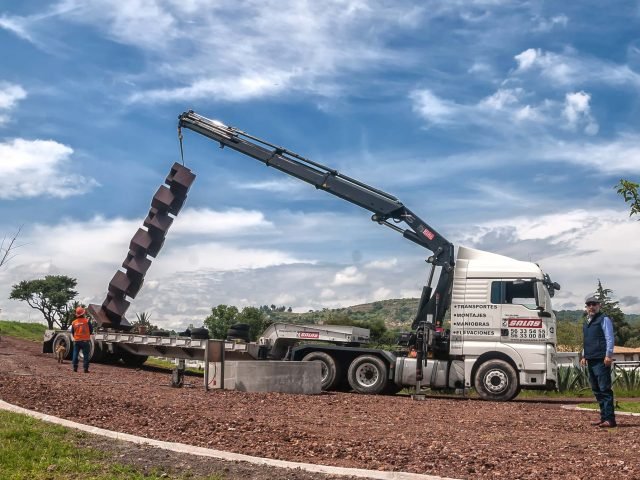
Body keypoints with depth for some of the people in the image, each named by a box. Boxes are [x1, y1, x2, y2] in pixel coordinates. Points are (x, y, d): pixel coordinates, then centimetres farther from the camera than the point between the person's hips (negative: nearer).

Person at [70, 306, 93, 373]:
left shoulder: (74, 322, 0)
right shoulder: (86, 321, -9)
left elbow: (72, 332, 9)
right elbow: (91, 330, -1)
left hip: (76, 341, 3)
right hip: (85, 340, -3)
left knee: (75, 354, 12)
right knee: (85, 355, 2)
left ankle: (75, 367, 10)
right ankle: (85, 368, -2)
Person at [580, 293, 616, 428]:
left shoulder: (604, 319, -4)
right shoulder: (586, 322, 19)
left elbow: (610, 339, -11)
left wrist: (608, 355, -18)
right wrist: (584, 356, 21)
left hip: (601, 361, -8)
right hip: (591, 361, 9)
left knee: (605, 390, -10)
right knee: (597, 390, 10)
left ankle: (609, 419, -9)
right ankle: (604, 417, 16)